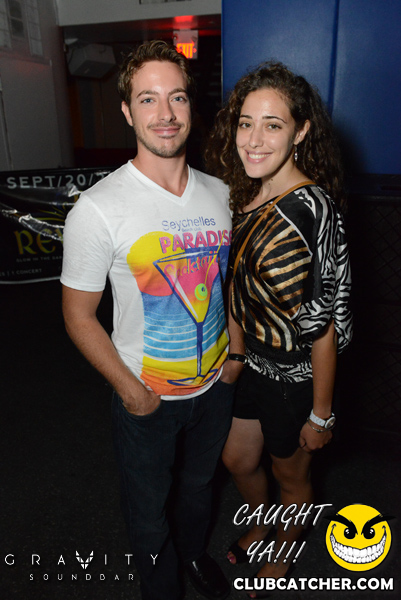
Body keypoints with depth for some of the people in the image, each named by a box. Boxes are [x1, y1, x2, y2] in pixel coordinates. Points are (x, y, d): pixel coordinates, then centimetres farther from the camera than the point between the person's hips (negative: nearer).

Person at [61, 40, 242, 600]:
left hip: (215, 385, 4)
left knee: (199, 481, 29)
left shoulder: (221, 193, -5)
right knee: (148, 502, 21)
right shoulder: (98, 208, -20)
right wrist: (129, 390, -14)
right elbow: (79, 315, -13)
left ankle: (194, 553, 61)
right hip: (146, 397, -4)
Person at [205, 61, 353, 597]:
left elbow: (322, 324, -23)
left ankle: (282, 555, 52)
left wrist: (321, 413, -15)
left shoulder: (308, 211, -27)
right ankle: (260, 524, 58)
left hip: (294, 377, -7)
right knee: (238, 460, 25)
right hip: (252, 361, 7)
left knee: (290, 474, 21)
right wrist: (237, 350, 14)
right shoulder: (251, 193, -2)